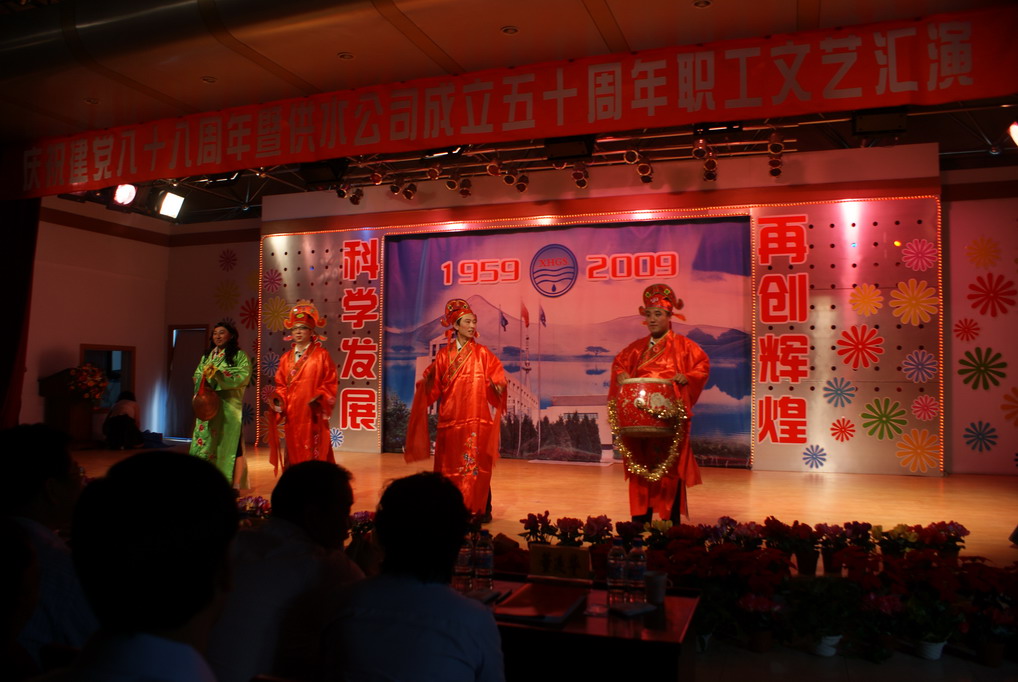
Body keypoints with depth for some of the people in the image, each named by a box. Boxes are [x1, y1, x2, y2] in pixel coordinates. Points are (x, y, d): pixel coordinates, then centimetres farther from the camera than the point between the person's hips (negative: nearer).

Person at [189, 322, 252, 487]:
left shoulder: (239, 355, 1)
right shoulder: (207, 355, 19)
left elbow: (245, 374, -13)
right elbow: (197, 375, 15)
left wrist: (218, 372, -19)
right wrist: (205, 374, -8)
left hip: (229, 405, -5)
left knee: (229, 442, -6)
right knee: (206, 441, 2)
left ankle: (234, 484, -3)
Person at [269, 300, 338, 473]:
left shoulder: (322, 355, -1)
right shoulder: (286, 358, 13)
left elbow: (330, 383, -4)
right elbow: (281, 385, 15)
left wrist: (319, 399, -18)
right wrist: (279, 400, -3)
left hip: (312, 415, -5)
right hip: (292, 415, 5)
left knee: (314, 455, -4)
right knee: (293, 455, 9)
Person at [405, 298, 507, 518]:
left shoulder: (482, 353, 4)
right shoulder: (444, 355, 6)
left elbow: (497, 375, -3)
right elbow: (434, 388, 4)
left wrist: (497, 385, -24)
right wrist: (426, 381, -17)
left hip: (477, 418, -1)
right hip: (451, 418, 1)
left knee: (477, 464, -1)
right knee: (451, 465, 6)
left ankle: (481, 509, 8)